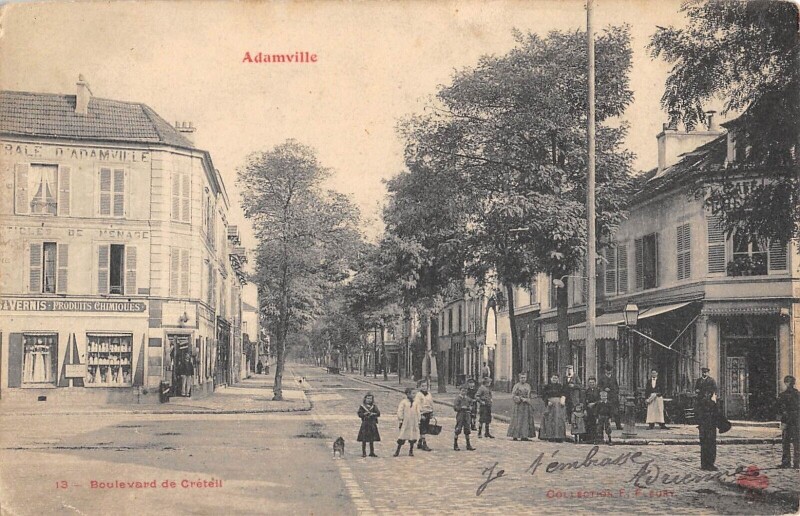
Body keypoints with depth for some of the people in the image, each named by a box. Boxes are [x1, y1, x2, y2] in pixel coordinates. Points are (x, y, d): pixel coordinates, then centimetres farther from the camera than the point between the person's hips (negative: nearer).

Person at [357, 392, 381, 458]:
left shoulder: (374, 406, 8)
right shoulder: (362, 406, 3)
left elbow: (378, 413, 0)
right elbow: (359, 414, -3)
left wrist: (373, 414, -17)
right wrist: (365, 414, -19)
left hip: (372, 424, 2)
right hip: (365, 424, -2)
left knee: (372, 440, 7)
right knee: (364, 440, -4)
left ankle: (372, 452, 15)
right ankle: (363, 453, 3)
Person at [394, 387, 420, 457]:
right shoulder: (403, 402, -4)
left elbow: (418, 412, 14)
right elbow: (400, 412, -5)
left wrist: (418, 421, 12)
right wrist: (400, 420, -9)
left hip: (414, 423, 4)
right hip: (405, 423, -4)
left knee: (412, 438, 6)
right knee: (402, 438, -2)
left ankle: (411, 451, 17)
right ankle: (397, 451, 7)